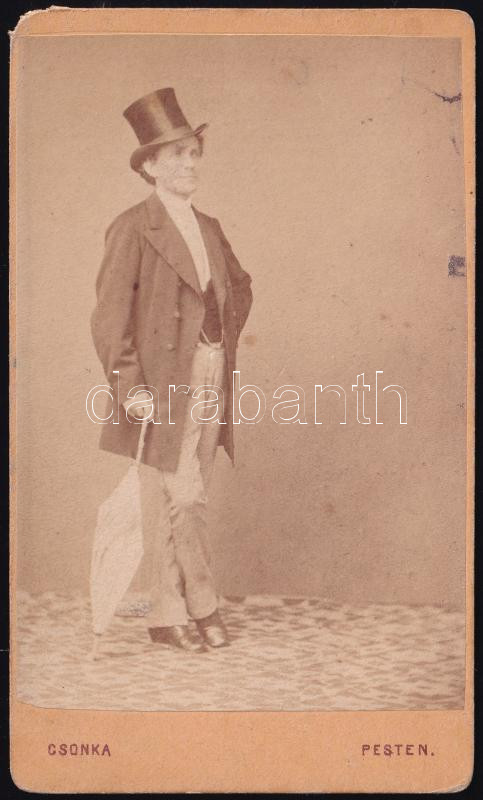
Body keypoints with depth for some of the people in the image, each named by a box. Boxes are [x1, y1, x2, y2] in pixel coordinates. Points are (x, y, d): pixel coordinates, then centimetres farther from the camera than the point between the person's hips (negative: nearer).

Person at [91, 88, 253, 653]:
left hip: (212, 378, 7)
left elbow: (240, 287, 31)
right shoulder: (132, 228, -6)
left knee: (182, 502, 10)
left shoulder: (209, 227, 15)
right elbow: (110, 314, -12)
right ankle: (202, 605, 15)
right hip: (165, 381, -6)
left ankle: (166, 615, 21)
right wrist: (129, 386, -18)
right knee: (184, 497, -5)